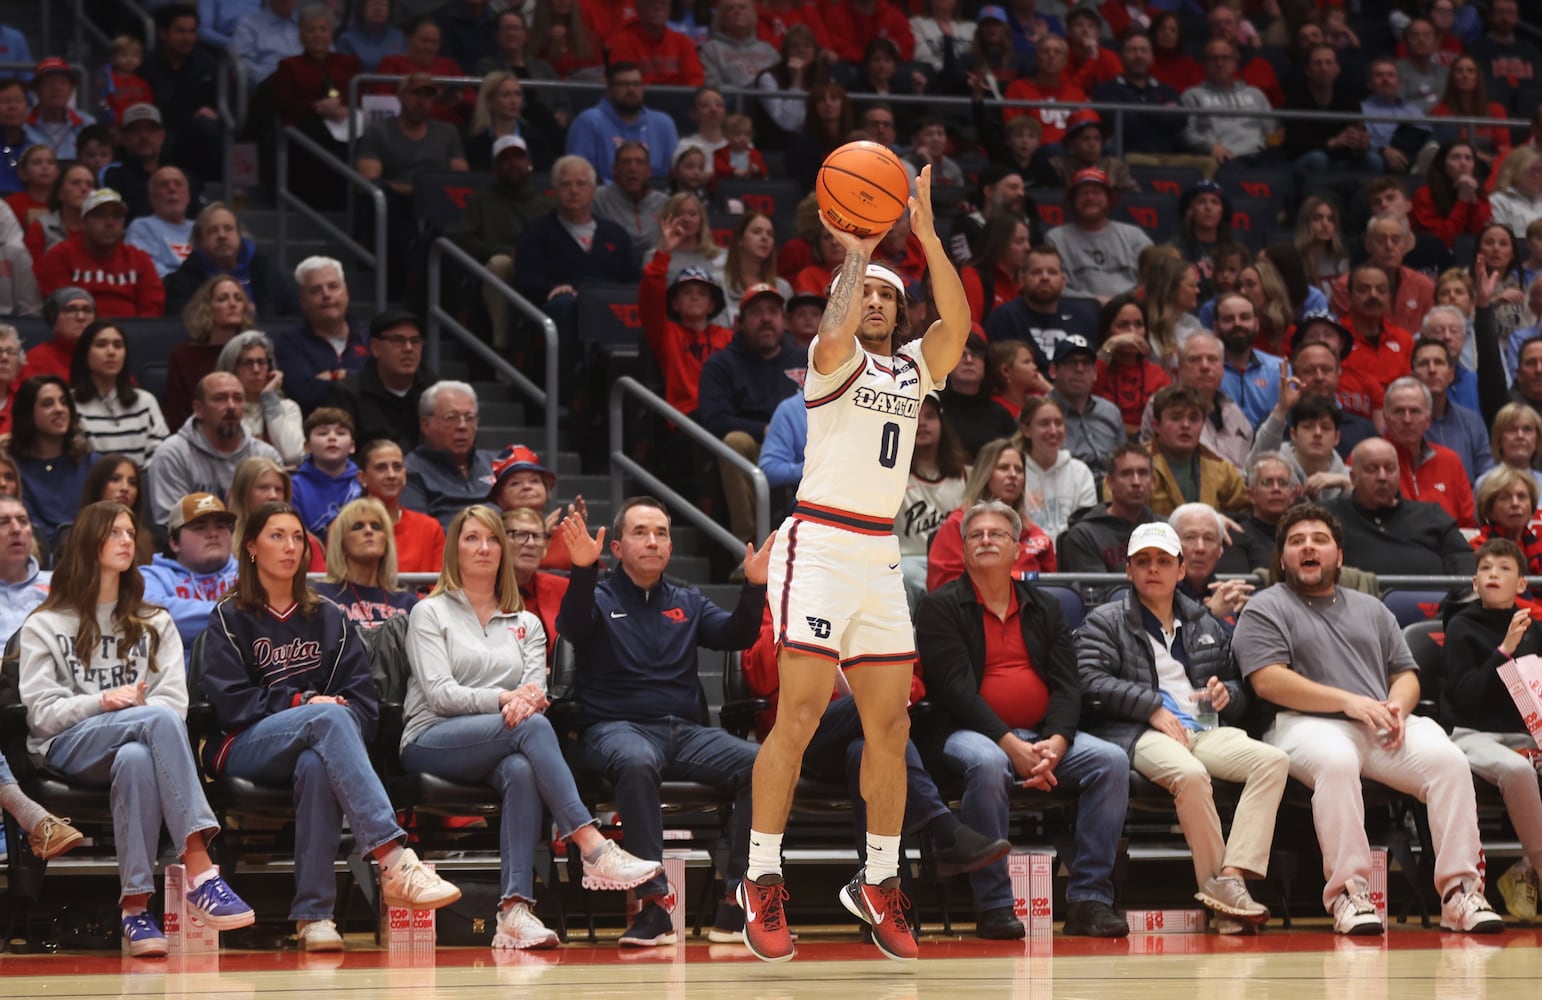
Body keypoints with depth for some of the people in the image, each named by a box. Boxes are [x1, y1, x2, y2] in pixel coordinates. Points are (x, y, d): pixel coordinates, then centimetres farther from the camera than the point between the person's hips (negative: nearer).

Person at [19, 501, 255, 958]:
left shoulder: (155, 623, 25)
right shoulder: (44, 625, 16)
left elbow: (174, 699, 9)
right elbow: (41, 711, 3)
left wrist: (141, 708, -14)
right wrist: (101, 703, -15)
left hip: (138, 742, 3)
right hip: (69, 748, -2)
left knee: (137, 757, -41)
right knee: (160, 722, -37)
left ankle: (135, 907, -47)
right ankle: (201, 874, -52)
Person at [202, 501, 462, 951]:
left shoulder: (328, 618, 21)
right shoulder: (229, 619, 11)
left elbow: (363, 698, 10)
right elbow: (229, 701, -3)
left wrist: (337, 714, -12)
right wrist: (303, 703, -11)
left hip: (310, 749, 3)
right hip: (245, 749, -3)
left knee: (316, 765, -39)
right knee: (330, 719, -36)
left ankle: (313, 914, -42)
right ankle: (396, 863, -53)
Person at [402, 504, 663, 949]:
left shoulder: (526, 624, 24)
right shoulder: (430, 613, 11)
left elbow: (535, 690, 8)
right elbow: (439, 694, -3)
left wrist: (525, 701, -19)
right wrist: (503, 699, -19)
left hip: (498, 748, 3)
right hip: (431, 742, -3)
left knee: (522, 771, -37)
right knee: (532, 726, -34)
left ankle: (515, 910, -50)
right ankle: (593, 850, -45)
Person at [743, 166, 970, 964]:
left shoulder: (914, 369, 14)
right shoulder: (832, 359, 1)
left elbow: (957, 323, -5)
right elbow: (837, 331, -24)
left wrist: (927, 236, -11)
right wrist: (854, 255, -14)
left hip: (881, 558, 6)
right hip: (819, 546, -6)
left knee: (889, 725, 5)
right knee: (799, 714, -13)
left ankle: (878, 883, 15)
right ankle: (762, 881, -7)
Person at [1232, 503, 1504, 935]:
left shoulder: (1370, 609, 29)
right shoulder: (1266, 608, 11)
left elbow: (1406, 675, 23)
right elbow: (1268, 681, -5)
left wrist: (1397, 708, -3)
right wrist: (1349, 701, -13)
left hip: (1383, 727, 5)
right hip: (1309, 724, -5)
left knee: (1449, 760, -25)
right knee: (1336, 761, -41)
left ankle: (1459, 890, -27)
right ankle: (1347, 891, -40)